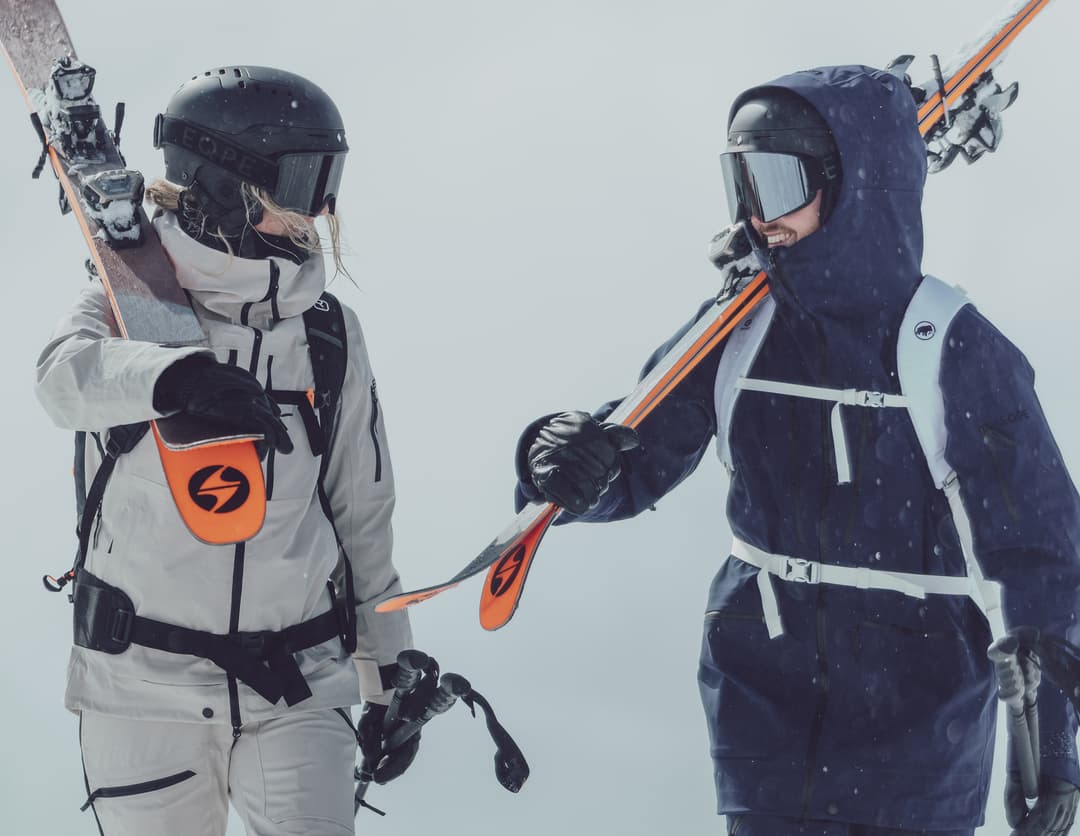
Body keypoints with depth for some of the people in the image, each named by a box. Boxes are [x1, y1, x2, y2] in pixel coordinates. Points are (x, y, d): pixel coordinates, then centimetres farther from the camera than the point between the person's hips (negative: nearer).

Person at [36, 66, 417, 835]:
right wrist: (177, 377, -48)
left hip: (296, 688, 2)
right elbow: (71, 374, -27)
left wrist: (389, 676, 15)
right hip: (143, 686, -2)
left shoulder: (330, 337, 6)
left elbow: (364, 515, 14)